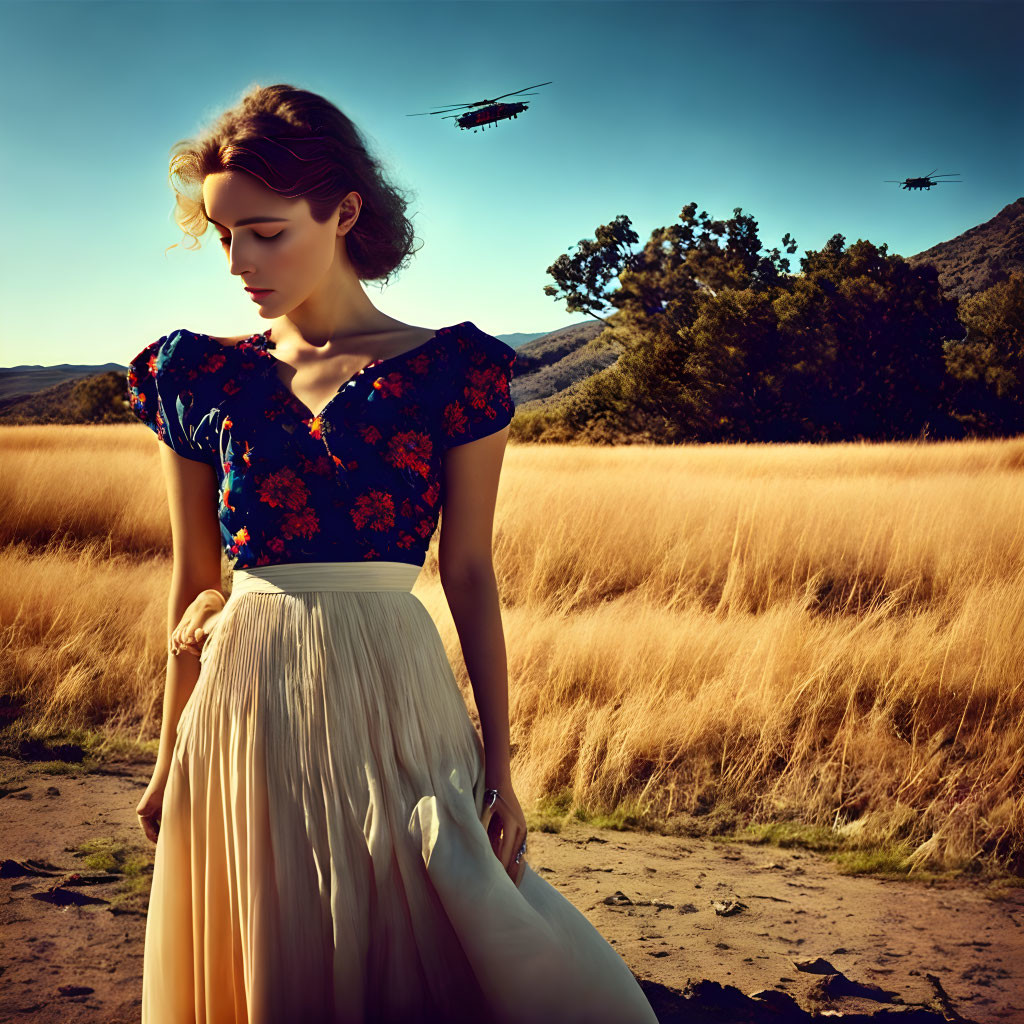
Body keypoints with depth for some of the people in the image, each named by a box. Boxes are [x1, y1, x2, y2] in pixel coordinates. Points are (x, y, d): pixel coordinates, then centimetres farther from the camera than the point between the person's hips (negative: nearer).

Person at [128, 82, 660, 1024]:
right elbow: (195, 582, 9)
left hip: (390, 699, -2)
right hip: (246, 705, 3)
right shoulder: (199, 377, 4)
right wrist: (172, 756, 12)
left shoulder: (453, 371, -3)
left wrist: (498, 764, -2)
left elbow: (470, 575, -1)